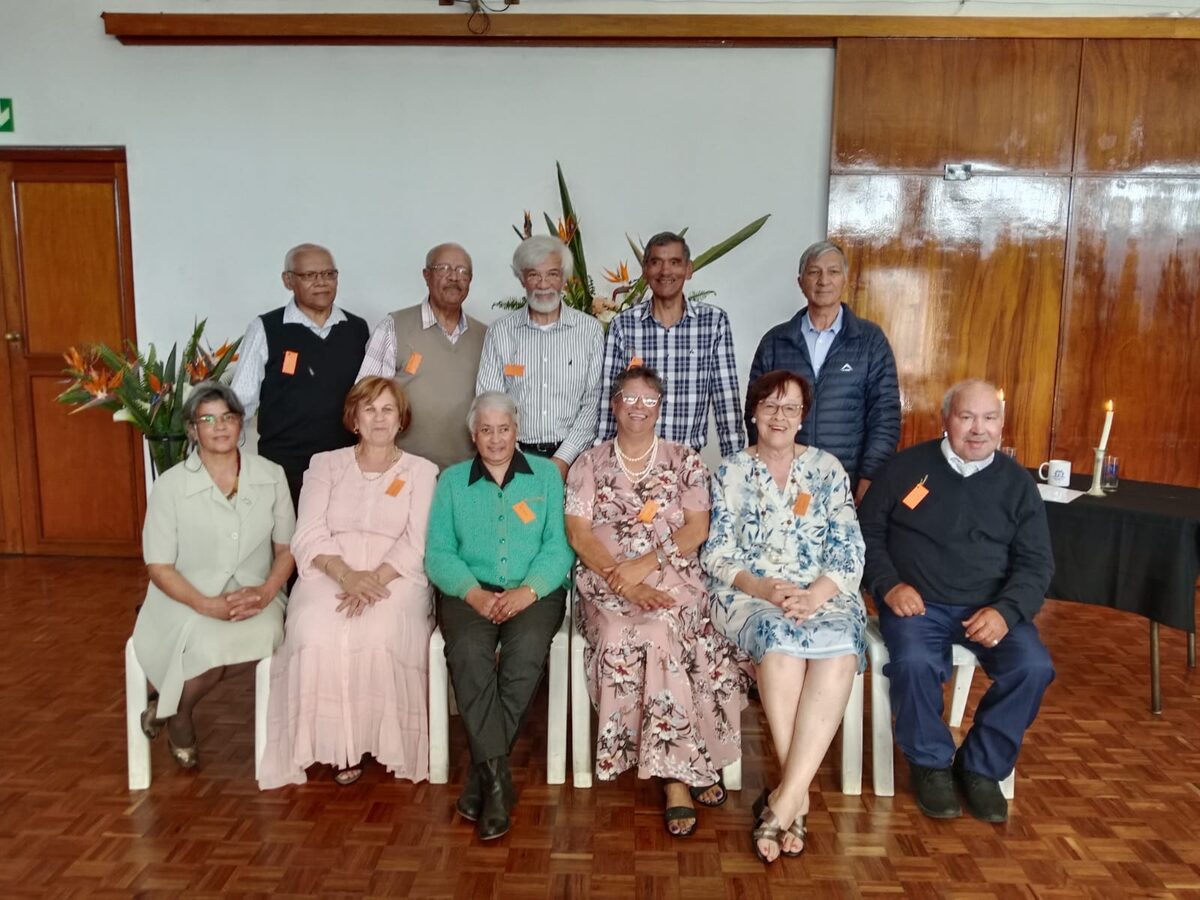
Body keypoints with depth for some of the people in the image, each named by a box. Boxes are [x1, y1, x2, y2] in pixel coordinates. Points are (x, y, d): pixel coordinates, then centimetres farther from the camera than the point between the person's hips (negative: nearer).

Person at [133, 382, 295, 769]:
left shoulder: (270, 476, 3)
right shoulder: (171, 485, -4)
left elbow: (287, 548, 6)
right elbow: (159, 567, -5)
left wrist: (266, 592, -13)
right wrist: (209, 605, -19)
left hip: (255, 599, 2)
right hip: (187, 600, -2)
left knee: (266, 634, -32)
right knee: (211, 646, -34)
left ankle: (168, 707, -3)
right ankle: (176, 714, 4)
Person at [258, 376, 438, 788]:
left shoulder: (421, 471, 12)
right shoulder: (325, 464, 15)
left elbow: (416, 544, -1)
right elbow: (310, 535, 3)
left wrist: (375, 579, -18)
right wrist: (347, 575, -16)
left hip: (394, 578, -1)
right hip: (330, 575, 1)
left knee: (379, 635, -34)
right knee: (318, 634, -32)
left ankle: (379, 739, -11)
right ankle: (338, 743, -14)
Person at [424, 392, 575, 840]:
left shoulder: (546, 474, 12)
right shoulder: (452, 480, 15)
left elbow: (560, 545, 2)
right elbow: (438, 552, 4)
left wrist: (528, 590, -15)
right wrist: (473, 592, -13)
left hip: (534, 591, 0)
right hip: (470, 592, 1)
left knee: (527, 649, -32)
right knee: (468, 651, -31)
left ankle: (483, 771, -18)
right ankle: (497, 777, -25)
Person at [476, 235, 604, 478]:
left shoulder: (591, 330, 5)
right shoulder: (500, 331, 7)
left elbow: (595, 402, 1)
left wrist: (563, 459, -8)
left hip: (573, 457, 0)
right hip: (515, 456, 1)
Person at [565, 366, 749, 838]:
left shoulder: (685, 461, 12)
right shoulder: (589, 464, 12)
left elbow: (697, 529, 1)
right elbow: (578, 534, 1)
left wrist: (644, 565, -13)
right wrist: (622, 579, -15)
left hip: (673, 578, 0)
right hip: (606, 581, 0)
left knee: (655, 631, -33)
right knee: (662, 639, -31)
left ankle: (675, 774, -18)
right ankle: (687, 769, -19)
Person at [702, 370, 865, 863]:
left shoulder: (827, 468, 11)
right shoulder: (730, 472, 10)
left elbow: (848, 551, 3)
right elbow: (718, 555, 2)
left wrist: (814, 596, -16)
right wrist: (765, 588, -16)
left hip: (822, 595, 1)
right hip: (748, 595, -1)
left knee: (838, 648, -34)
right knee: (780, 638, -36)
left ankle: (783, 800, -31)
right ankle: (799, 796, -24)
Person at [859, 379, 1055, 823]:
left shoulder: (1017, 482, 8)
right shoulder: (905, 467, 3)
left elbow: (1036, 563, 5)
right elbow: (868, 533, 8)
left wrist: (1006, 611, -13)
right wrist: (889, 585, -10)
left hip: (989, 607, 3)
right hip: (917, 603, -2)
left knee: (1033, 667, -23)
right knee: (914, 662, -32)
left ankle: (982, 767, 1)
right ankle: (931, 764, -3)